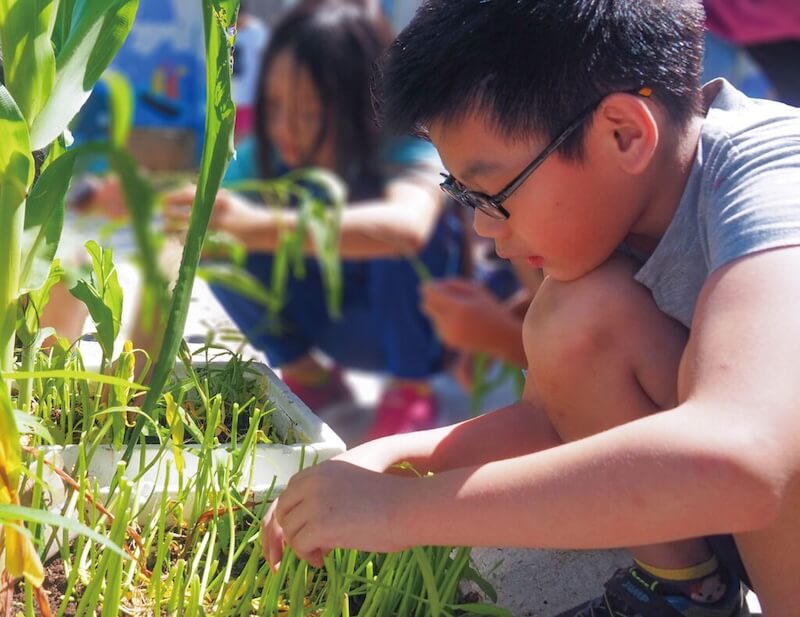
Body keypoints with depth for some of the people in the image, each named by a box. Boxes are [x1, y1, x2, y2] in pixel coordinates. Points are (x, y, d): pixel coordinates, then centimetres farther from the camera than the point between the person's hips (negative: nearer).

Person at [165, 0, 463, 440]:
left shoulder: (409, 154, -30)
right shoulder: (263, 157, -16)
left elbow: (406, 226, -54)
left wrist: (264, 228, -65)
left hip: (420, 324, -3)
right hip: (331, 327, 4)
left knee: (403, 232, -36)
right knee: (221, 243, -21)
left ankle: (411, 391, -13)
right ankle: (307, 374, -1)